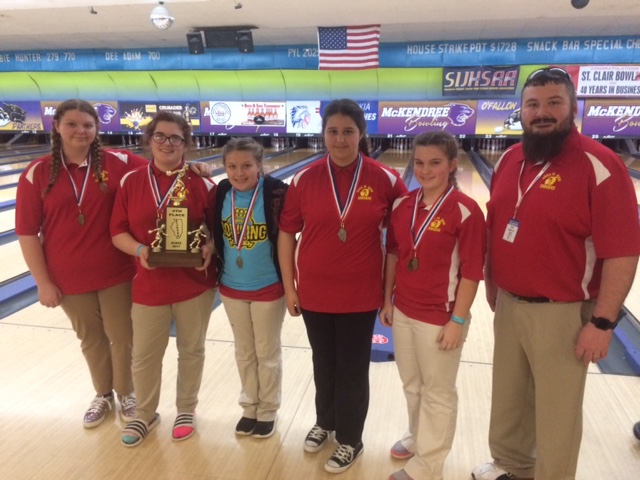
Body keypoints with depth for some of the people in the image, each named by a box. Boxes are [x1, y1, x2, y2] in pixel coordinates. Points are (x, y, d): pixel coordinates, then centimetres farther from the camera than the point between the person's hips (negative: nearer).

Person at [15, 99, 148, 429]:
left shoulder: (116, 162, -7)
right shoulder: (37, 173, -6)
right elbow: (27, 232, -4)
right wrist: (43, 282, -5)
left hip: (116, 274, -1)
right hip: (69, 279, 1)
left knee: (122, 337, 11)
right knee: (91, 340, 18)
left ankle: (126, 393, 35)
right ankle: (102, 395, 41)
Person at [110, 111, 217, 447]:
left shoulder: (202, 184, -6)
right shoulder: (131, 183, -1)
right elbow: (118, 231, 1)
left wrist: (210, 248, -20)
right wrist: (139, 250, -18)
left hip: (194, 284, -1)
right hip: (149, 285, 2)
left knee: (191, 350, 15)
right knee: (144, 356, 13)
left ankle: (186, 410, 37)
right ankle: (145, 414, 38)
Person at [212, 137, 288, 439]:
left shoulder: (275, 192, -17)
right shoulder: (222, 193, -4)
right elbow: (215, 234, 7)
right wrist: (215, 271, 6)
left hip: (268, 288, -4)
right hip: (231, 288, 4)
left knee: (268, 352, 12)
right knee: (244, 351, 18)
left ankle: (268, 411, 32)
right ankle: (249, 407, 37)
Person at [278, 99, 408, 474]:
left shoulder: (384, 179, -9)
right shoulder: (305, 180, -6)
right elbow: (286, 233, 0)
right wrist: (289, 285, 1)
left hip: (361, 293, -2)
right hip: (314, 291, 2)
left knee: (353, 368, 12)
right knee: (324, 363, 20)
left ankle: (350, 440, 33)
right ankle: (325, 422, 45)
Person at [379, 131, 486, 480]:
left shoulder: (465, 211, -17)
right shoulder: (402, 206, 0)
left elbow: (471, 272, -15)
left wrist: (458, 321, -14)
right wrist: (388, 300, 9)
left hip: (440, 317, -6)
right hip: (403, 311, 6)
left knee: (438, 393, 12)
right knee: (411, 384, 23)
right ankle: (417, 436, 46)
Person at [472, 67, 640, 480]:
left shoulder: (599, 167, -17)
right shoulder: (509, 160, 3)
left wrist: (603, 323, -18)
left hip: (562, 313, -6)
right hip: (509, 304, 7)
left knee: (557, 409, 12)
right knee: (508, 396, 23)